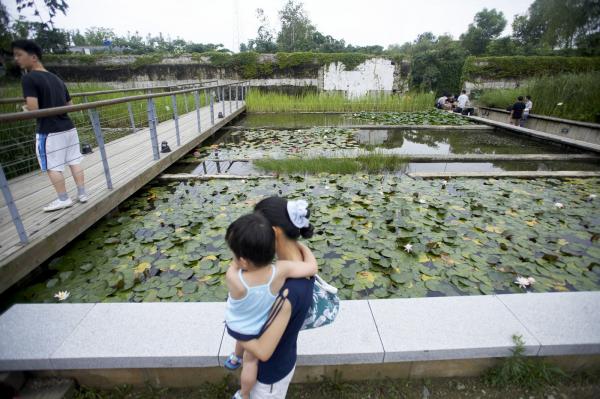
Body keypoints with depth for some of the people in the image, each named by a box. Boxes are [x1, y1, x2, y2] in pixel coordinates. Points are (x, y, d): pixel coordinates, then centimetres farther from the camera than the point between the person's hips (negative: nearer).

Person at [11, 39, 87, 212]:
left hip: (49, 132, -7)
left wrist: (24, 108, 3)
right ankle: (82, 193, 16)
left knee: (52, 167, 4)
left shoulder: (28, 78, -11)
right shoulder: (57, 79, 11)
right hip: (68, 128, 7)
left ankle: (63, 199, 11)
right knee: (74, 161, 11)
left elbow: (33, 109, -18)